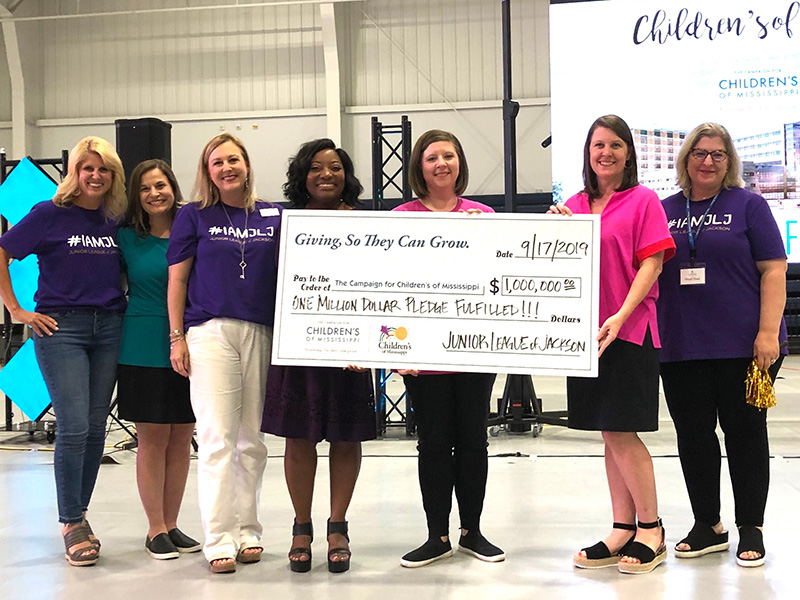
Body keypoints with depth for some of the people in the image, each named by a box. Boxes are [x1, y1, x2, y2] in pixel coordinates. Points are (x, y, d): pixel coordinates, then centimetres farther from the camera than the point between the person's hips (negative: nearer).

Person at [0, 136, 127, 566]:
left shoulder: (116, 220, 9)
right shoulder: (50, 214, -3)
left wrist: (128, 300, 9)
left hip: (109, 328, 4)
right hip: (61, 326, -4)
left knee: (95, 429, 7)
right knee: (74, 426, -10)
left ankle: (78, 516, 20)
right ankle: (71, 524, 2)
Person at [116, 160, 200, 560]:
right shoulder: (126, 238, 2)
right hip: (144, 350, -2)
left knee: (182, 438, 7)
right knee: (152, 438, 2)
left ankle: (171, 524, 18)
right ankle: (155, 530, 11)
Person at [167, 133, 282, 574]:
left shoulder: (273, 216, 11)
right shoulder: (193, 216, 7)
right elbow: (177, 280, 6)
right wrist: (177, 337, 0)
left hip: (262, 334, 3)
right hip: (210, 333, -2)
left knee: (252, 440, 8)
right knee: (217, 439, -6)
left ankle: (247, 531, 18)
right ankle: (219, 540, -1)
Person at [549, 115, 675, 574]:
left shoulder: (643, 200, -1)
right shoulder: (574, 205, 13)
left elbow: (652, 263, -8)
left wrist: (620, 316, -18)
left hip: (629, 330, -5)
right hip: (584, 330, 5)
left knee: (620, 432, -6)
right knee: (611, 434, 9)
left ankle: (651, 531, 9)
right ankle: (623, 530, 18)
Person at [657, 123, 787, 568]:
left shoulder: (748, 205, 1)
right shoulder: (664, 210, 11)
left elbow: (774, 270, -4)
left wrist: (769, 332, -14)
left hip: (742, 345, -3)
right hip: (681, 348, 3)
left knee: (745, 432, 4)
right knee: (693, 436, 8)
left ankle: (751, 529, 17)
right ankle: (708, 526, 22)